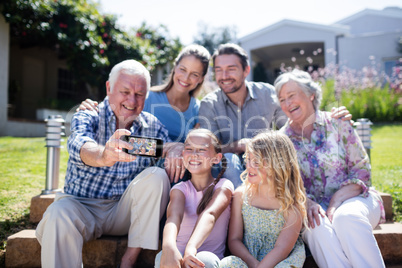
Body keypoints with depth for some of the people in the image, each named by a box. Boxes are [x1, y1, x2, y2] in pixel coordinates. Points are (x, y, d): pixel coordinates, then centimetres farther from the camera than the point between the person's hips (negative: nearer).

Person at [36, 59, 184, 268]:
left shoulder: (151, 125, 4)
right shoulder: (88, 116, -8)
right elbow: (78, 145, -29)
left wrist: (175, 150, -27)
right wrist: (103, 156, -54)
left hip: (124, 212, 3)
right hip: (82, 206, -2)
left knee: (156, 176, -21)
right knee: (58, 214, -33)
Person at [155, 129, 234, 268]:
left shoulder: (224, 186, 0)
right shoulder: (180, 188, 5)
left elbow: (209, 214, -21)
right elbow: (174, 216, -17)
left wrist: (192, 247, -40)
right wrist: (168, 246, -40)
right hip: (178, 256, 1)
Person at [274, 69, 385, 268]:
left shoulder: (336, 123, 0)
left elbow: (362, 170, -2)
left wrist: (337, 202, -17)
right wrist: (307, 203, -19)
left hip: (351, 199, 0)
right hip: (312, 205, 1)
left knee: (347, 217, -34)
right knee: (317, 225, -34)